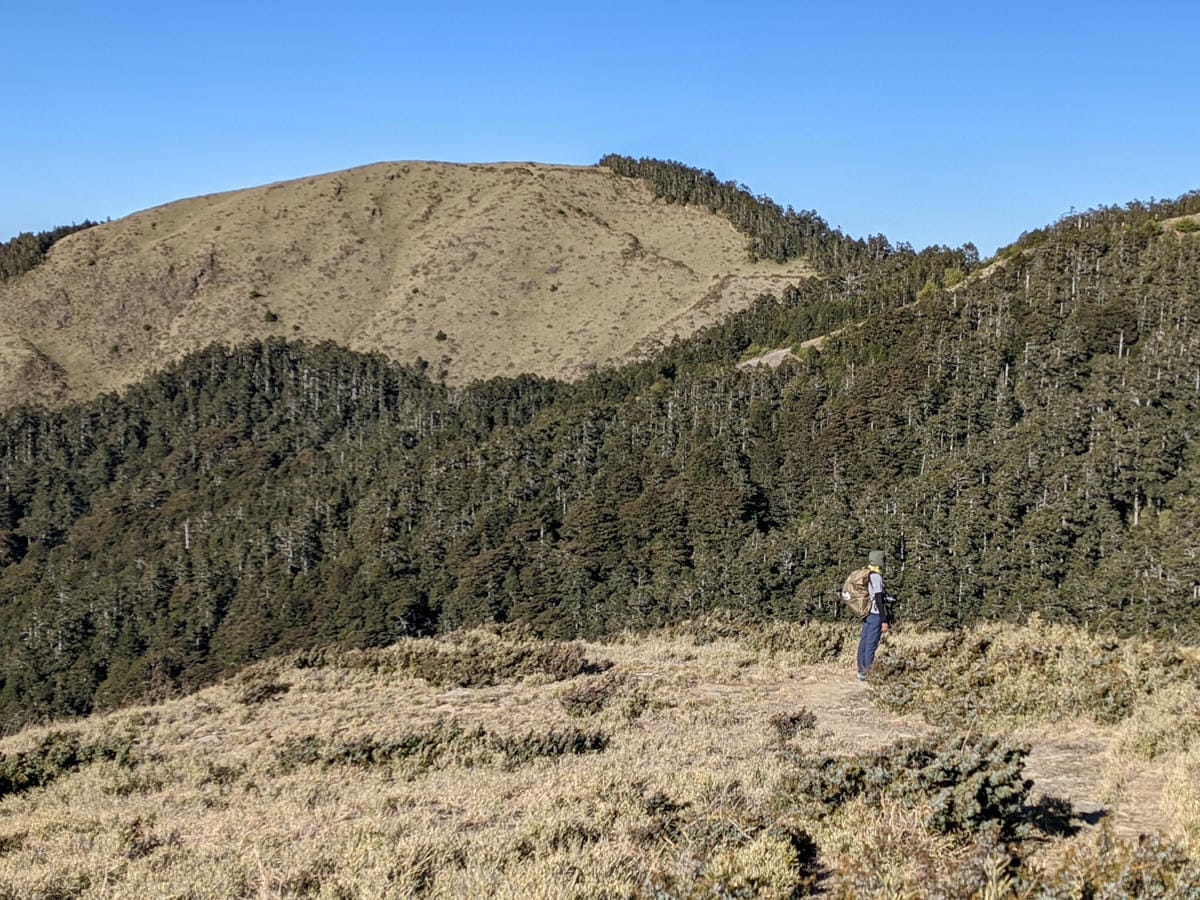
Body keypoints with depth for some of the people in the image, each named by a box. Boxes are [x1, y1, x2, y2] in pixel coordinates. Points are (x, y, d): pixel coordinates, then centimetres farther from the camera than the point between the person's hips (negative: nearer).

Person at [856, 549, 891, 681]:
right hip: (875, 615, -9)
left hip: (867, 615, 9)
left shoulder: (866, 576, 11)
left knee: (863, 643, 10)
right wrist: (884, 620, -18)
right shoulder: (876, 577, -16)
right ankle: (867, 673, -4)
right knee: (871, 645, -5)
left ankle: (861, 671, 16)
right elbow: (879, 600, -19)